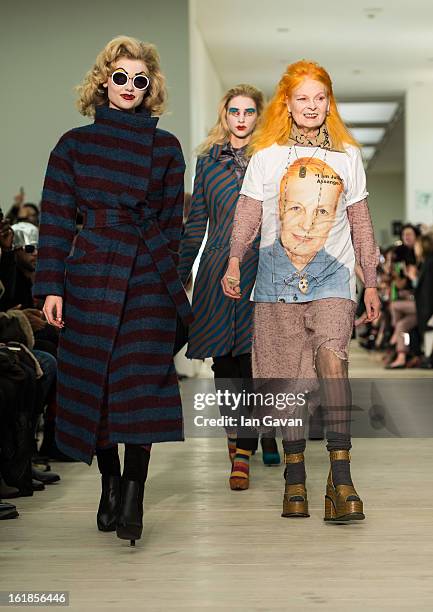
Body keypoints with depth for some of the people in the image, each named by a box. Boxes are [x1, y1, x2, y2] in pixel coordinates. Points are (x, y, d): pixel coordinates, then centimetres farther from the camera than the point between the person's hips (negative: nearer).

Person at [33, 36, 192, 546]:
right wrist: (51, 285, -4)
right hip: (90, 273, 1)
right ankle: (110, 486, 19)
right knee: (94, 380, 4)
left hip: (148, 275, 0)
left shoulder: (166, 147, 8)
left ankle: (132, 502, -8)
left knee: (143, 380, -9)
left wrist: (168, 274, 0)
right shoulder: (74, 144, 6)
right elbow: (56, 218, 3)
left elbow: (172, 221, 10)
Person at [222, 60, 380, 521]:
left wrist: (370, 282, 16)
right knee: (288, 375, 0)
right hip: (278, 275, 1)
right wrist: (234, 262, -9)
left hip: (332, 275, 0)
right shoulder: (265, 156, 8)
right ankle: (294, 479, 10)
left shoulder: (347, 156, 12)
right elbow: (248, 212, 6)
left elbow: (359, 222, 16)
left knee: (331, 357, -21)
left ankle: (341, 478, -22)